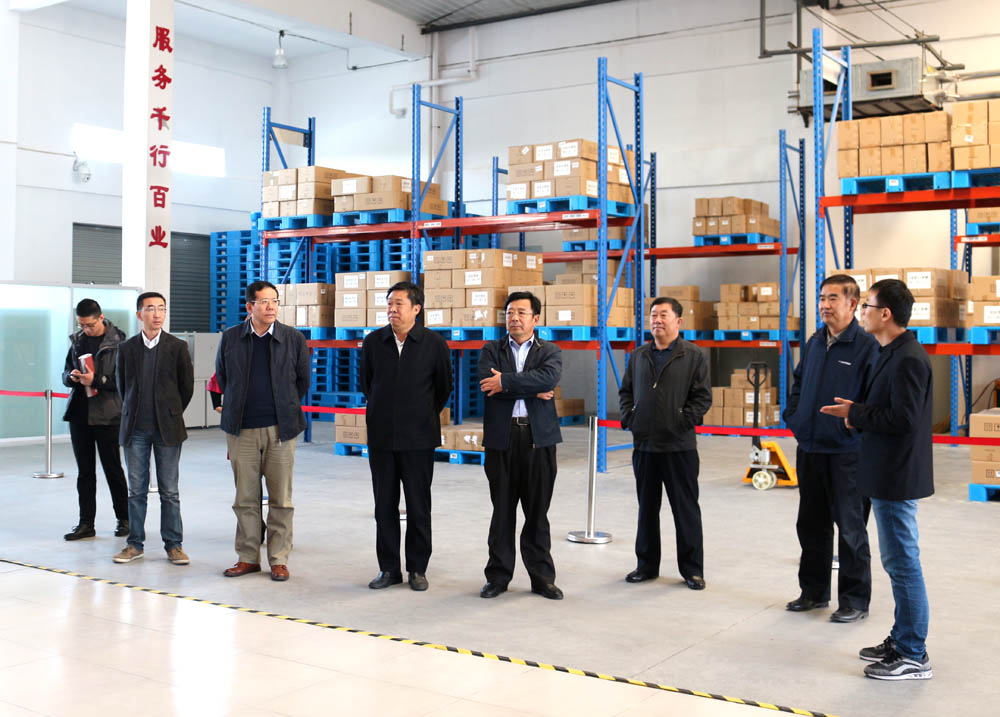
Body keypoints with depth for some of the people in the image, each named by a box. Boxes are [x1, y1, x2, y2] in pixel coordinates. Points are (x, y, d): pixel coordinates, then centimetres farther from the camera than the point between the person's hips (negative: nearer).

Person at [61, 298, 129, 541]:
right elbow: (66, 372, 17)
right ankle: (86, 523, 14)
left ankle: (123, 519, 17)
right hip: (79, 412, 5)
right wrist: (71, 376, -6)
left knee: (113, 468, 3)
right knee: (84, 470, 8)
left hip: (107, 414, -5)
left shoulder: (118, 341, -7)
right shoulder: (77, 340, 11)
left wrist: (96, 380, -20)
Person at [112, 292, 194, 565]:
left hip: (167, 429, -2)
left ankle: (173, 545, 10)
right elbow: (123, 386, 14)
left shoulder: (177, 347, -1)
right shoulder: (127, 348, 6)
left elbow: (187, 387, 5)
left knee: (169, 491, 3)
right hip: (135, 430, 2)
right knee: (136, 490, 8)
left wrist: (171, 413, 8)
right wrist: (134, 413, 11)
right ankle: (135, 544, 17)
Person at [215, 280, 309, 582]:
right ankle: (247, 557, 17)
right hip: (242, 430, 1)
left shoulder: (294, 338, 1)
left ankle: (278, 559, 13)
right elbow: (222, 378, 16)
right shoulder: (230, 338, 4)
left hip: (280, 429, -1)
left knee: (281, 499, 3)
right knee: (245, 498, 7)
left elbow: (303, 381, 11)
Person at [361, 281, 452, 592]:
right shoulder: (373, 341, 2)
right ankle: (388, 568, 17)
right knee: (385, 505, 7)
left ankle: (417, 569, 15)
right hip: (381, 437, 2)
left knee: (418, 506, 4)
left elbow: (444, 387, 7)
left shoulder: (434, 344, -5)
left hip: (418, 438, -2)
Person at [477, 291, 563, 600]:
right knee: (502, 510, 6)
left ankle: (542, 577, 16)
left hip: (539, 438, 0)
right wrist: (533, 391, -11)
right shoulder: (491, 351, 10)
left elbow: (548, 378, -14)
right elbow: (488, 383, -10)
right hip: (501, 438, 0)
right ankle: (498, 575, 17)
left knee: (537, 512, 6)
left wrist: (505, 381, -14)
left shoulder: (550, 352, 8)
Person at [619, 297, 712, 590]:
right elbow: (625, 391, 18)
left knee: (686, 509, 3)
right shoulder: (639, 355, 12)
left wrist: (685, 420, -13)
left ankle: (692, 568, 13)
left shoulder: (693, 355, -1)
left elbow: (703, 396, -4)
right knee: (647, 507, 12)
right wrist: (628, 417, 4)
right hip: (644, 445, 4)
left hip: (679, 446, -4)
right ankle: (647, 565, 23)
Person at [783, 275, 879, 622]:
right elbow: (799, 381, 22)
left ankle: (855, 600, 15)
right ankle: (814, 591, 30)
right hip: (809, 449, 7)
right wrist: (793, 415, 11)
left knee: (851, 527, 4)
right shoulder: (815, 343, 10)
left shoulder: (867, 345, -11)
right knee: (811, 524, 16)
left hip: (846, 452, -7)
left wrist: (853, 423, -16)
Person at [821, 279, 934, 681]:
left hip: (897, 479, -10)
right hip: (887, 477, 10)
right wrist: (859, 415, 3)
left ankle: (913, 656, 6)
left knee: (903, 564, -3)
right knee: (898, 563, 17)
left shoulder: (908, 359, -19)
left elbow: (904, 419, -25)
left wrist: (855, 414, -14)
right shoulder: (892, 354, 13)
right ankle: (901, 640, 28)